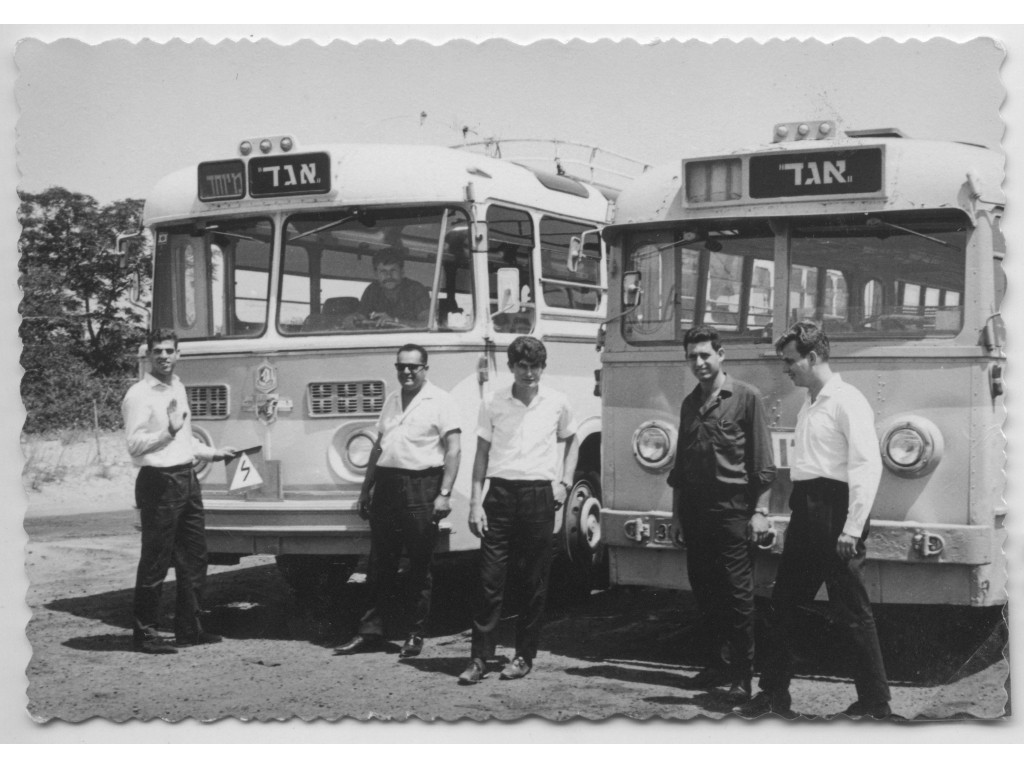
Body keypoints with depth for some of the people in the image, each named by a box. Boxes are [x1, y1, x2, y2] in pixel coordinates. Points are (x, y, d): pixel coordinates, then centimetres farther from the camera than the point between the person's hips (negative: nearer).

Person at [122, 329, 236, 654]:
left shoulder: (178, 388, 16)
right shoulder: (139, 395, -10)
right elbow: (134, 445, -17)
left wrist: (212, 453, 21)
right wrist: (168, 431, -27)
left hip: (187, 480, 8)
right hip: (159, 482, -8)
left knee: (194, 558, 11)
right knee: (155, 562, -4)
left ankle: (189, 628, 21)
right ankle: (144, 631, 5)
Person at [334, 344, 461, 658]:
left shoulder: (440, 401, -2)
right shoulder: (391, 401, 17)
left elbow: (453, 450, -8)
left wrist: (444, 494, -16)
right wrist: (366, 488, 17)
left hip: (421, 488, -6)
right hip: (386, 486, 6)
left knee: (420, 566, 2)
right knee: (380, 564, 7)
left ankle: (415, 635, 10)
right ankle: (370, 631, 12)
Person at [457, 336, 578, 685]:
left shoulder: (556, 403, 4)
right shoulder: (493, 403, 2)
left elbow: (570, 441, 22)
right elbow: (482, 453, 5)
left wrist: (565, 482, 9)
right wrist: (476, 503, -1)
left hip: (539, 495, 1)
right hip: (500, 493, 0)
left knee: (535, 582, 4)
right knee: (490, 578, -3)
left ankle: (524, 656, 15)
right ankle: (480, 657, 2)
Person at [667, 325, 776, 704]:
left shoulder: (745, 397, -2)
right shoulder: (690, 404, 15)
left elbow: (762, 462, -5)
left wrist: (758, 511, -9)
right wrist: (677, 509, 15)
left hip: (731, 507, -6)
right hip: (695, 509, 6)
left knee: (737, 592, -5)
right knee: (703, 590, 9)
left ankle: (742, 674, 0)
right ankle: (715, 664, 20)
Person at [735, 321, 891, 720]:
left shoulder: (846, 402, -11)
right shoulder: (809, 404, 17)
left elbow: (867, 466, -17)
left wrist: (852, 529, -21)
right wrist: (798, 515, 10)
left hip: (834, 512, -9)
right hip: (805, 511, 9)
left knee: (854, 611, -2)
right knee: (781, 604, 13)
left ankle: (875, 704, 7)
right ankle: (774, 694, 23)